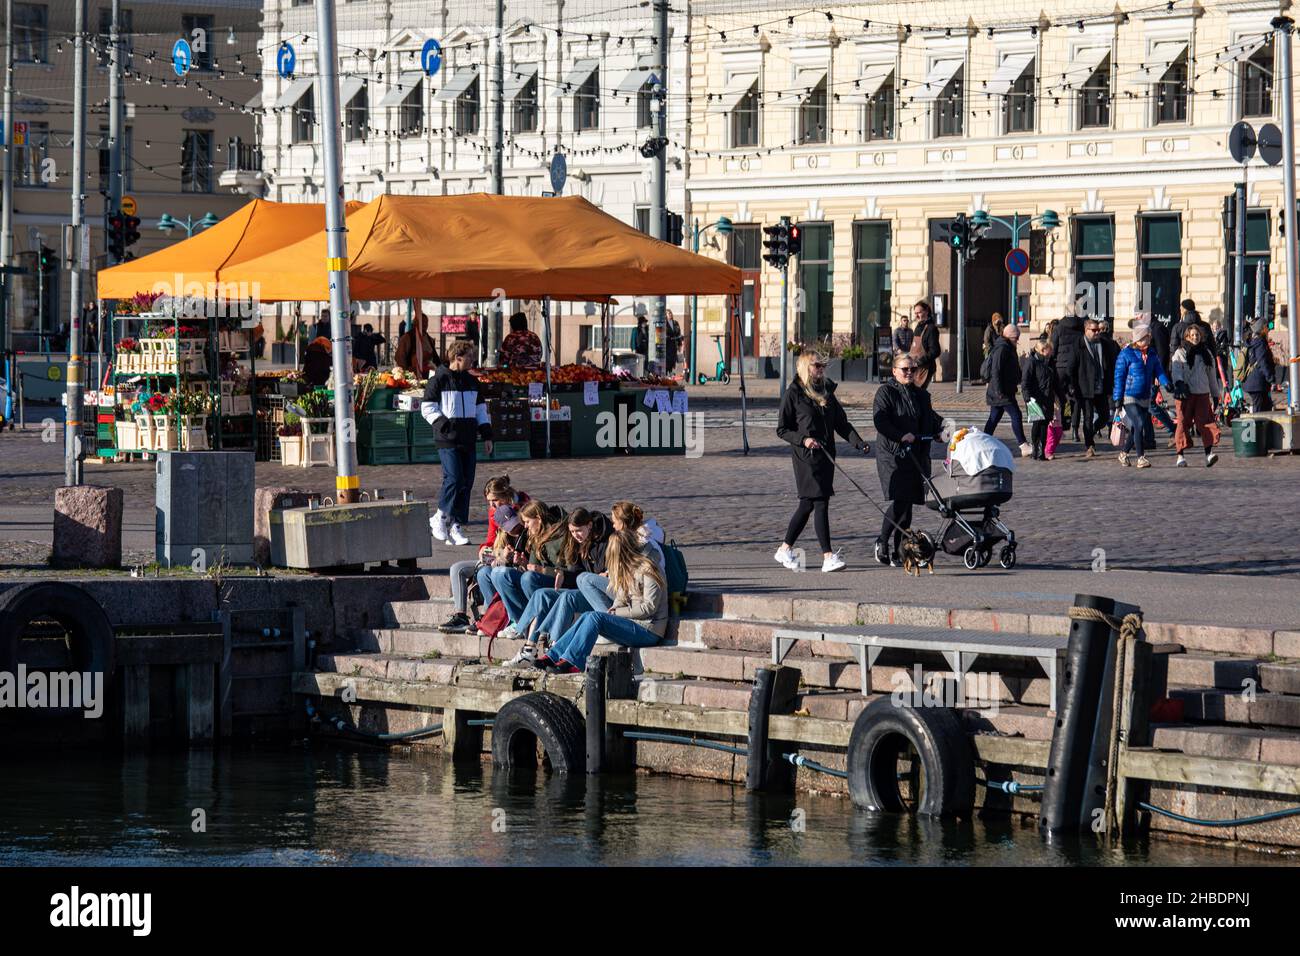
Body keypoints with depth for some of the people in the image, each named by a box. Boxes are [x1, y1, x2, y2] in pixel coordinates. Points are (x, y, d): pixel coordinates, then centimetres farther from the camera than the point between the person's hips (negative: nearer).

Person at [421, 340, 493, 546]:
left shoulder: (471, 381, 16)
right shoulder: (439, 380, -3)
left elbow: (481, 409, 22)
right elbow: (427, 408, -4)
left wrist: (487, 436, 14)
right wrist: (445, 425, -15)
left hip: (468, 440, 6)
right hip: (448, 441, -6)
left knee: (467, 483, 2)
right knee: (454, 479, -17)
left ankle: (455, 527, 6)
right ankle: (441, 517, 0)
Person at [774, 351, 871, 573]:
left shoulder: (827, 392, 15)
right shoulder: (794, 394, -3)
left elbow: (841, 423, 16)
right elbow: (782, 430, -2)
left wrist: (858, 442, 1)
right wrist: (803, 440, -18)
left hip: (826, 455, 7)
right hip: (806, 456, -7)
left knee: (807, 504, 10)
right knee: (820, 502, -12)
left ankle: (785, 549, 21)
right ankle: (828, 557, -13)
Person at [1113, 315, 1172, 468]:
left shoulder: (1152, 353, 7)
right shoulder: (1126, 355, -8)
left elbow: (1158, 370, 7)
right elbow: (1119, 376, -6)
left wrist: (1166, 382, -14)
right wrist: (1117, 398, -8)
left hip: (1145, 398, 6)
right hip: (1129, 397, -6)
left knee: (1136, 429, 11)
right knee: (1139, 425, -16)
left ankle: (1124, 454, 30)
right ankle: (1141, 458, -9)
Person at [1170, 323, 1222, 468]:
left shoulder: (1206, 353, 16)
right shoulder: (1180, 353, 5)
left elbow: (1212, 375, 23)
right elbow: (1176, 370, -9)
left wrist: (1216, 394, 24)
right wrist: (1179, 383, -30)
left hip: (1203, 393, 3)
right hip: (1185, 394, -3)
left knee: (1206, 422, -11)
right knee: (1183, 423, -4)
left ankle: (1209, 453, -19)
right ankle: (1181, 456, 2)